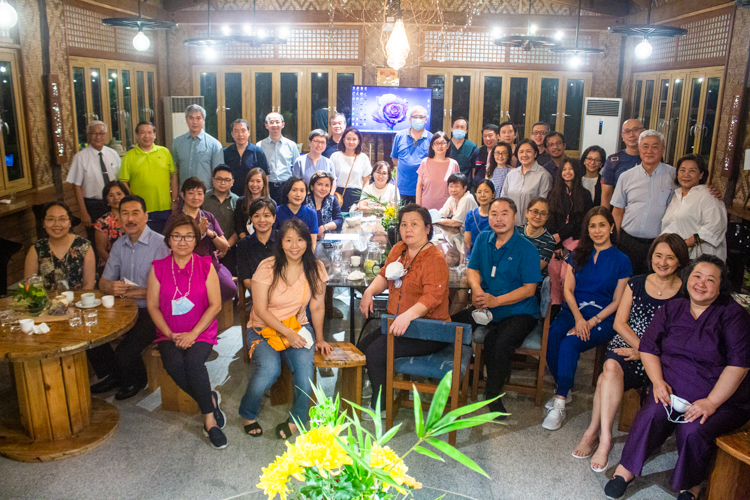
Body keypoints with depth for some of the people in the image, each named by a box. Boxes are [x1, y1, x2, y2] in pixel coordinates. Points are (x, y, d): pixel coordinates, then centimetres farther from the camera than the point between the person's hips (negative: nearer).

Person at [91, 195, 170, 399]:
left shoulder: (160, 244, -13)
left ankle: (135, 381, 16)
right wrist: (111, 287, -11)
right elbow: (103, 282, 13)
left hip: (151, 311, -7)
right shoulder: (119, 245, 11)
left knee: (126, 350, -22)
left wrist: (134, 292, -23)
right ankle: (111, 375, 22)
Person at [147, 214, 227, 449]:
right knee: (174, 364, -29)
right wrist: (170, 334, -10)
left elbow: (215, 305, -4)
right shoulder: (158, 268, 6)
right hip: (169, 334, 2)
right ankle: (211, 400, -7)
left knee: (193, 361, -30)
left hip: (201, 333, -1)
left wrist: (192, 334, -14)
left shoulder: (206, 266, 1)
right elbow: (153, 306, 3)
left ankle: (209, 419, -15)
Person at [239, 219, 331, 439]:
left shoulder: (315, 268, -3)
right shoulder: (267, 267, -12)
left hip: (298, 327, 2)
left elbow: (317, 307, 6)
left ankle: (297, 419, -3)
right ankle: (248, 415, 2)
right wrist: (287, 333, -19)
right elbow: (261, 310, -12)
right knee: (269, 368, -29)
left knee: (305, 363, -28)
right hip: (263, 328, -2)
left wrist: (319, 339, 5)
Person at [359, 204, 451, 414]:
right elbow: (384, 275, 19)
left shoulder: (434, 259, -17)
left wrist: (408, 315, -41)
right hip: (397, 323, 9)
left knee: (376, 353, -18)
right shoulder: (398, 249, 8)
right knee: (364, 345, 0)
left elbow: (432, 297, -27)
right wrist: (370, 291, -1)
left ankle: (381, 406, 1)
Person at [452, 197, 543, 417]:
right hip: (487, 308, 5)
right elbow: (472, 269, 12)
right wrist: (477, 290, -12)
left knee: (500, 343, -33)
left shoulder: (526, 249, -9)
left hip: (519, 311, -5)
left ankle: (493, 394, -7)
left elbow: (529, 289, -11)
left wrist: (496, 300, -21)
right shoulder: (483, 239, 8)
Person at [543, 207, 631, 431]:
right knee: (552, 337, -29)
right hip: (572, 311, 3)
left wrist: (591, 322, -12)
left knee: (569, 343, -32)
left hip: (603, 318, -3)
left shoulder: (621, 261, 4)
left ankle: (560, 403, -25)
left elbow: (617, 301, 0)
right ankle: (564, 390, -9)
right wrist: (578, 318, -9)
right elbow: (568, 289, 7)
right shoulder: (578, 254, 13)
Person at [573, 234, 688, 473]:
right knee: (611, 367, -32)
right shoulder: (636, 283, 9)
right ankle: (604, 439, -23)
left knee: (607, 380, -28)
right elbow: (619, 323, 6)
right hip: (625, 344, 3)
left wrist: (643, 353, -15)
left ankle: (593, 433, -13)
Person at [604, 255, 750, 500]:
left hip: (723, 399, -3)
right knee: (651, 415, -27)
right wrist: (658, 381, -9)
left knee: (693, 431, -29)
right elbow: (648, 348, 8)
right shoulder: (671, 309, 9)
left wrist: (711, 402, -17)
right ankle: (625, 470, -12)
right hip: (672, 389, 3)